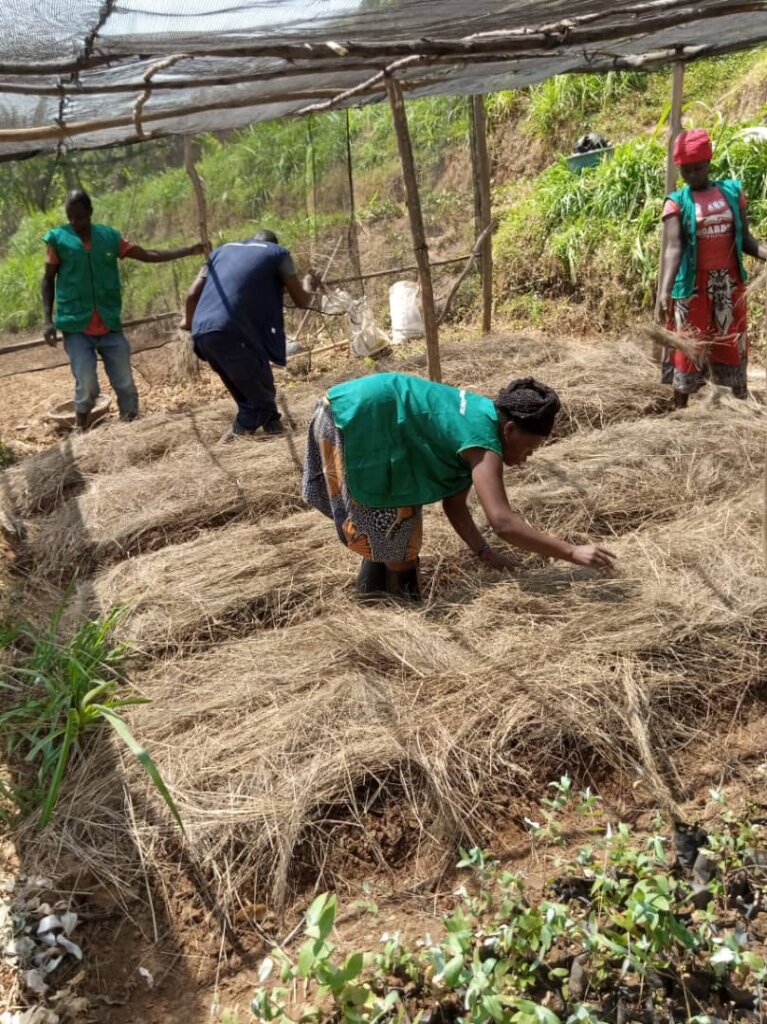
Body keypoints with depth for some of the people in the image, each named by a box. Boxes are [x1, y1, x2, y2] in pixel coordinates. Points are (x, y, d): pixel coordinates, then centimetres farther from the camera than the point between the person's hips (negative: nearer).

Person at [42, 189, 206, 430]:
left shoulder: (109, 237, 4)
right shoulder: (58, 238, 0)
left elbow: (148, 255, 7)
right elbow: (48, 280, 6)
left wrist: (190, 250, 1)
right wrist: (48, 320, -4)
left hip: (110, 326, 3)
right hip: (76, 327, -2)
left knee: (126, 385, 1)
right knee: (86, 387, -9)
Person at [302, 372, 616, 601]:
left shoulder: (478, 420, 10)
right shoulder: (483, 442, -19)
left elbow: (454, 503, 13)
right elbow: (502, 522, -29)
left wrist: (484, 552, 6)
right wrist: (572, 552, -25)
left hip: (363, 416, 10)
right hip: (354, 419, -10)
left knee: (393, 515, 23)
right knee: (392, 522, 1)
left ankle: (375, 587, 37)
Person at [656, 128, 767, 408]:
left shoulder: (732, 191, 4)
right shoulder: (677, 203, -6)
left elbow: (744, 239, 5)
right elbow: (673, 248, -18)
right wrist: (664, 291, -32)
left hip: (729, 283, 3)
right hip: (693, 285, -3)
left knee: (734, 346, 11)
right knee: (688, 347, 3)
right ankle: (680, 412, 14)